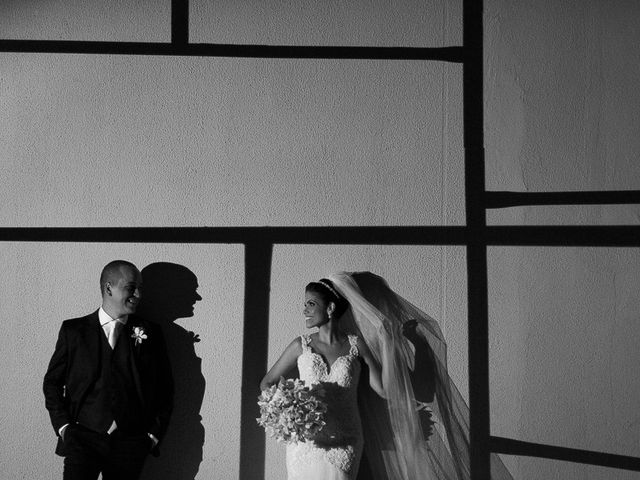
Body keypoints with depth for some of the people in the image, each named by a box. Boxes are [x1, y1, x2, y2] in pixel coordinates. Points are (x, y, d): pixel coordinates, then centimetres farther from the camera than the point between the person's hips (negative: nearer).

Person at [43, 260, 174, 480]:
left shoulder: (149, 333, 8)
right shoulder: (73, 330, 6)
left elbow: (164, 388, 11)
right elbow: (52, 382, 11)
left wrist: (154, 433, 5)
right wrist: (62, 425, 1)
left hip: (130, 444, 1)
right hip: (82, 438, -1)